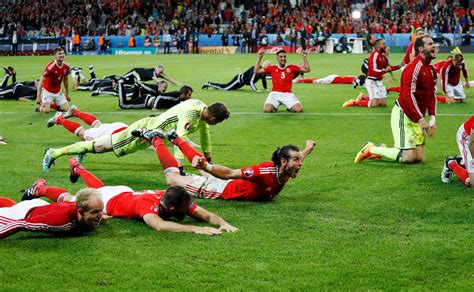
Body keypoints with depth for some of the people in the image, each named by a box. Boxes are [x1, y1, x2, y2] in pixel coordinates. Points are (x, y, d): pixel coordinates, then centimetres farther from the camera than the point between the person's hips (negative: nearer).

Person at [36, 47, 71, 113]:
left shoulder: (66, 66, -8)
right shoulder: (50, 67, -25)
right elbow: (41, 82, -21)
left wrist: (67, 94, 14)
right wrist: (38, 97, -24)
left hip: (58, 92, 5)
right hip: (48, 91, -5)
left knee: (66, 109, -6)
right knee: (46, 110, -19)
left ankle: (53, 105, 21)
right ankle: (40, 105, 15)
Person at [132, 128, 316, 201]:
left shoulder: (285, 172, -19)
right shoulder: (266, 171, -41)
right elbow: (230, 173, -45)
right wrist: (205, 167, -57)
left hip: (234, 187, 7)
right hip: (222, 189, -7)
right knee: (173, 179, 9)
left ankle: (174, 137, 50)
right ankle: (154, 138, 24)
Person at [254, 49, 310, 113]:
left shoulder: (291, 68, 10)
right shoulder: (272, 68, 10)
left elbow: (307, 69, 8)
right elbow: (257, 71, 10)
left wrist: (304, 57, -1)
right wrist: (260, 58, 2)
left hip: (288, 94, 1)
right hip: (275, 93, -1)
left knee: (299, 110, -21)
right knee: (267, 110, -27)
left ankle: (289, 107, 15)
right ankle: (274, 108, 10)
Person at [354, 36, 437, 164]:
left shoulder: (431, 69, 11)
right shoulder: (414, 67, -18)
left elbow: (432, 95, 14)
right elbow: (408, 95, -26)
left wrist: (432, 118, 0)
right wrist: (421, 119, -27)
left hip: (417, 118, 9)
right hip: (403, 115, -9)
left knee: (419, 157, 7)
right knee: (408, 157, -13)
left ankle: (382, 150, 21)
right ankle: (371, 150, 3)